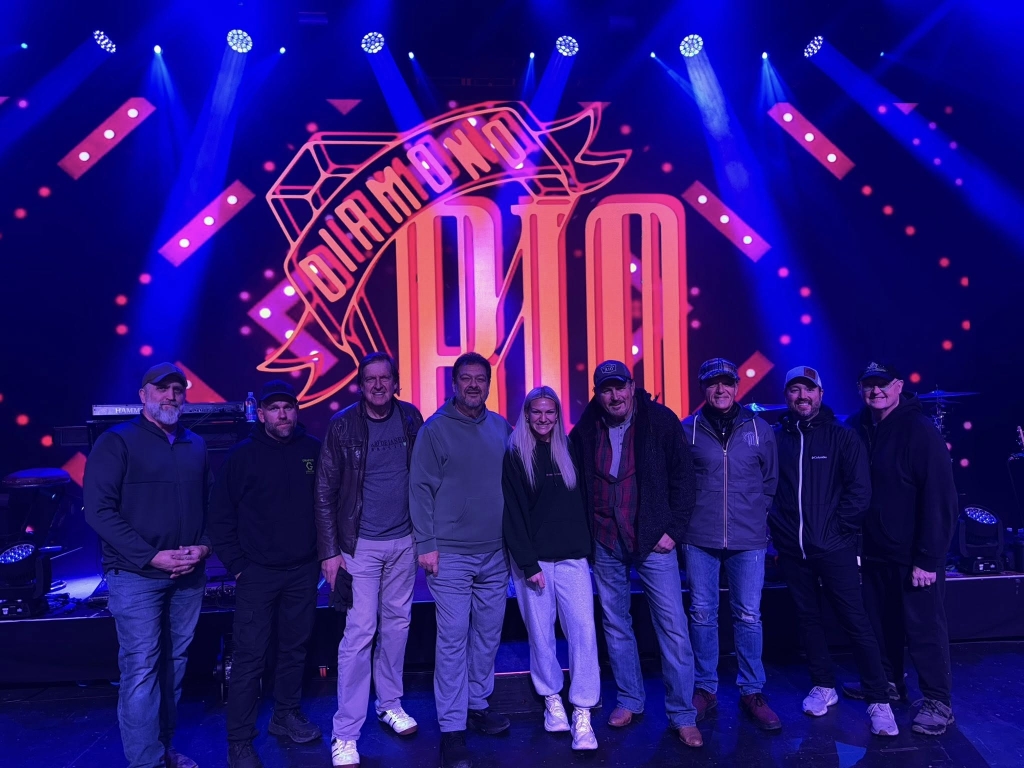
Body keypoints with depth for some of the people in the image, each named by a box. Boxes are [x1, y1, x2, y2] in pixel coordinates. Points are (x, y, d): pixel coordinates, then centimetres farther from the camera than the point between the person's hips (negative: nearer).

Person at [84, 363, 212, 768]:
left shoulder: (196, 445, 11)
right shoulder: (117, 441, -4)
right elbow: (99, 509, -11)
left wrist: (205, 546, -4)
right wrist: (153, 557, -16)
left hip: (190, 575, 5)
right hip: (137, 576, -5)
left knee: (174, 663, 13)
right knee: (141, 668, -3)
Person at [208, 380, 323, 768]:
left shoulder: (313, 450, 0)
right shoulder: (241, 455, -6)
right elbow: (220, 516, -3)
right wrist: (236, 565, -6)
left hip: (304, 570, 3)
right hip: (257, 572, -3)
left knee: (295, 648, 16)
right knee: (250, 656, 1)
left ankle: (286, 715, 34)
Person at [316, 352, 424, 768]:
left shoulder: (410, 418, 0)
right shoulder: (343, 425, -10)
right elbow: (325, 492, -7)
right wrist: (330, 551, -9)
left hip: (404, 540, 4)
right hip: (361, 544, -4)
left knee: (397, 623, 15)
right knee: (360, 632, -3)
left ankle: (390, 702, 34)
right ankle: (345, 734, 9)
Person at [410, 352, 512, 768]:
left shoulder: (501, 427, 7)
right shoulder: (435, 429, -6)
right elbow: (420, 488, -7)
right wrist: (426, 544, -11)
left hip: (495, 553, 5)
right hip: (451, 554, -4)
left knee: (488, 634, 14)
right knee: (453, 639, 0)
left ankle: (477, 704, 32)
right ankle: (451, 728, 11)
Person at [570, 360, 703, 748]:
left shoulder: (660, 421, -7)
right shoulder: (584, 432, -1)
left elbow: (683, 476, -4)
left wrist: (674, 530, -7)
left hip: (653, 540, -2)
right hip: (605, 545, 3)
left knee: (673, 627, 0)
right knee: (615, 625, 13)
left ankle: (683, 715, 14)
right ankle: (629, 700, 30)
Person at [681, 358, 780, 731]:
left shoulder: (761, 430, 3)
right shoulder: (687, 430, -1)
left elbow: (771, 481, 11)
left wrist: (756, 514, 4)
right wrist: (690, 515, 0)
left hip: (749, 539, 1)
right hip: (700, 539, 0)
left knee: (748, 616, 8)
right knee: (702, 615, 8)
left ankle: (752, 692, 24)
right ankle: (705, 689, 23)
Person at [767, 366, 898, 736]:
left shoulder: (841, 436, -2)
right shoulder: (776, 438, 3)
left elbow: (860, 489, -6)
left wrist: (838, 529, -7)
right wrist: (778, 529, 0)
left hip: (833, 548, -2)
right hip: (792, 549, 3)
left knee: (856, 621, 0)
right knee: (808, 618, 13)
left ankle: (878, 701, 11)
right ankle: (823, 686, 29)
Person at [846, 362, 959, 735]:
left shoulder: (920, 430, -14)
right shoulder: (857, 428, 2)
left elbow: (939, 498, -17)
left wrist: (928, 558, -19)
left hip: (914, 554, -5)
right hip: (875, 550, 5)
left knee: (924, 628, 5)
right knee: (880, 621, 17)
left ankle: (938, 703, 21)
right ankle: (889, 682, 36)